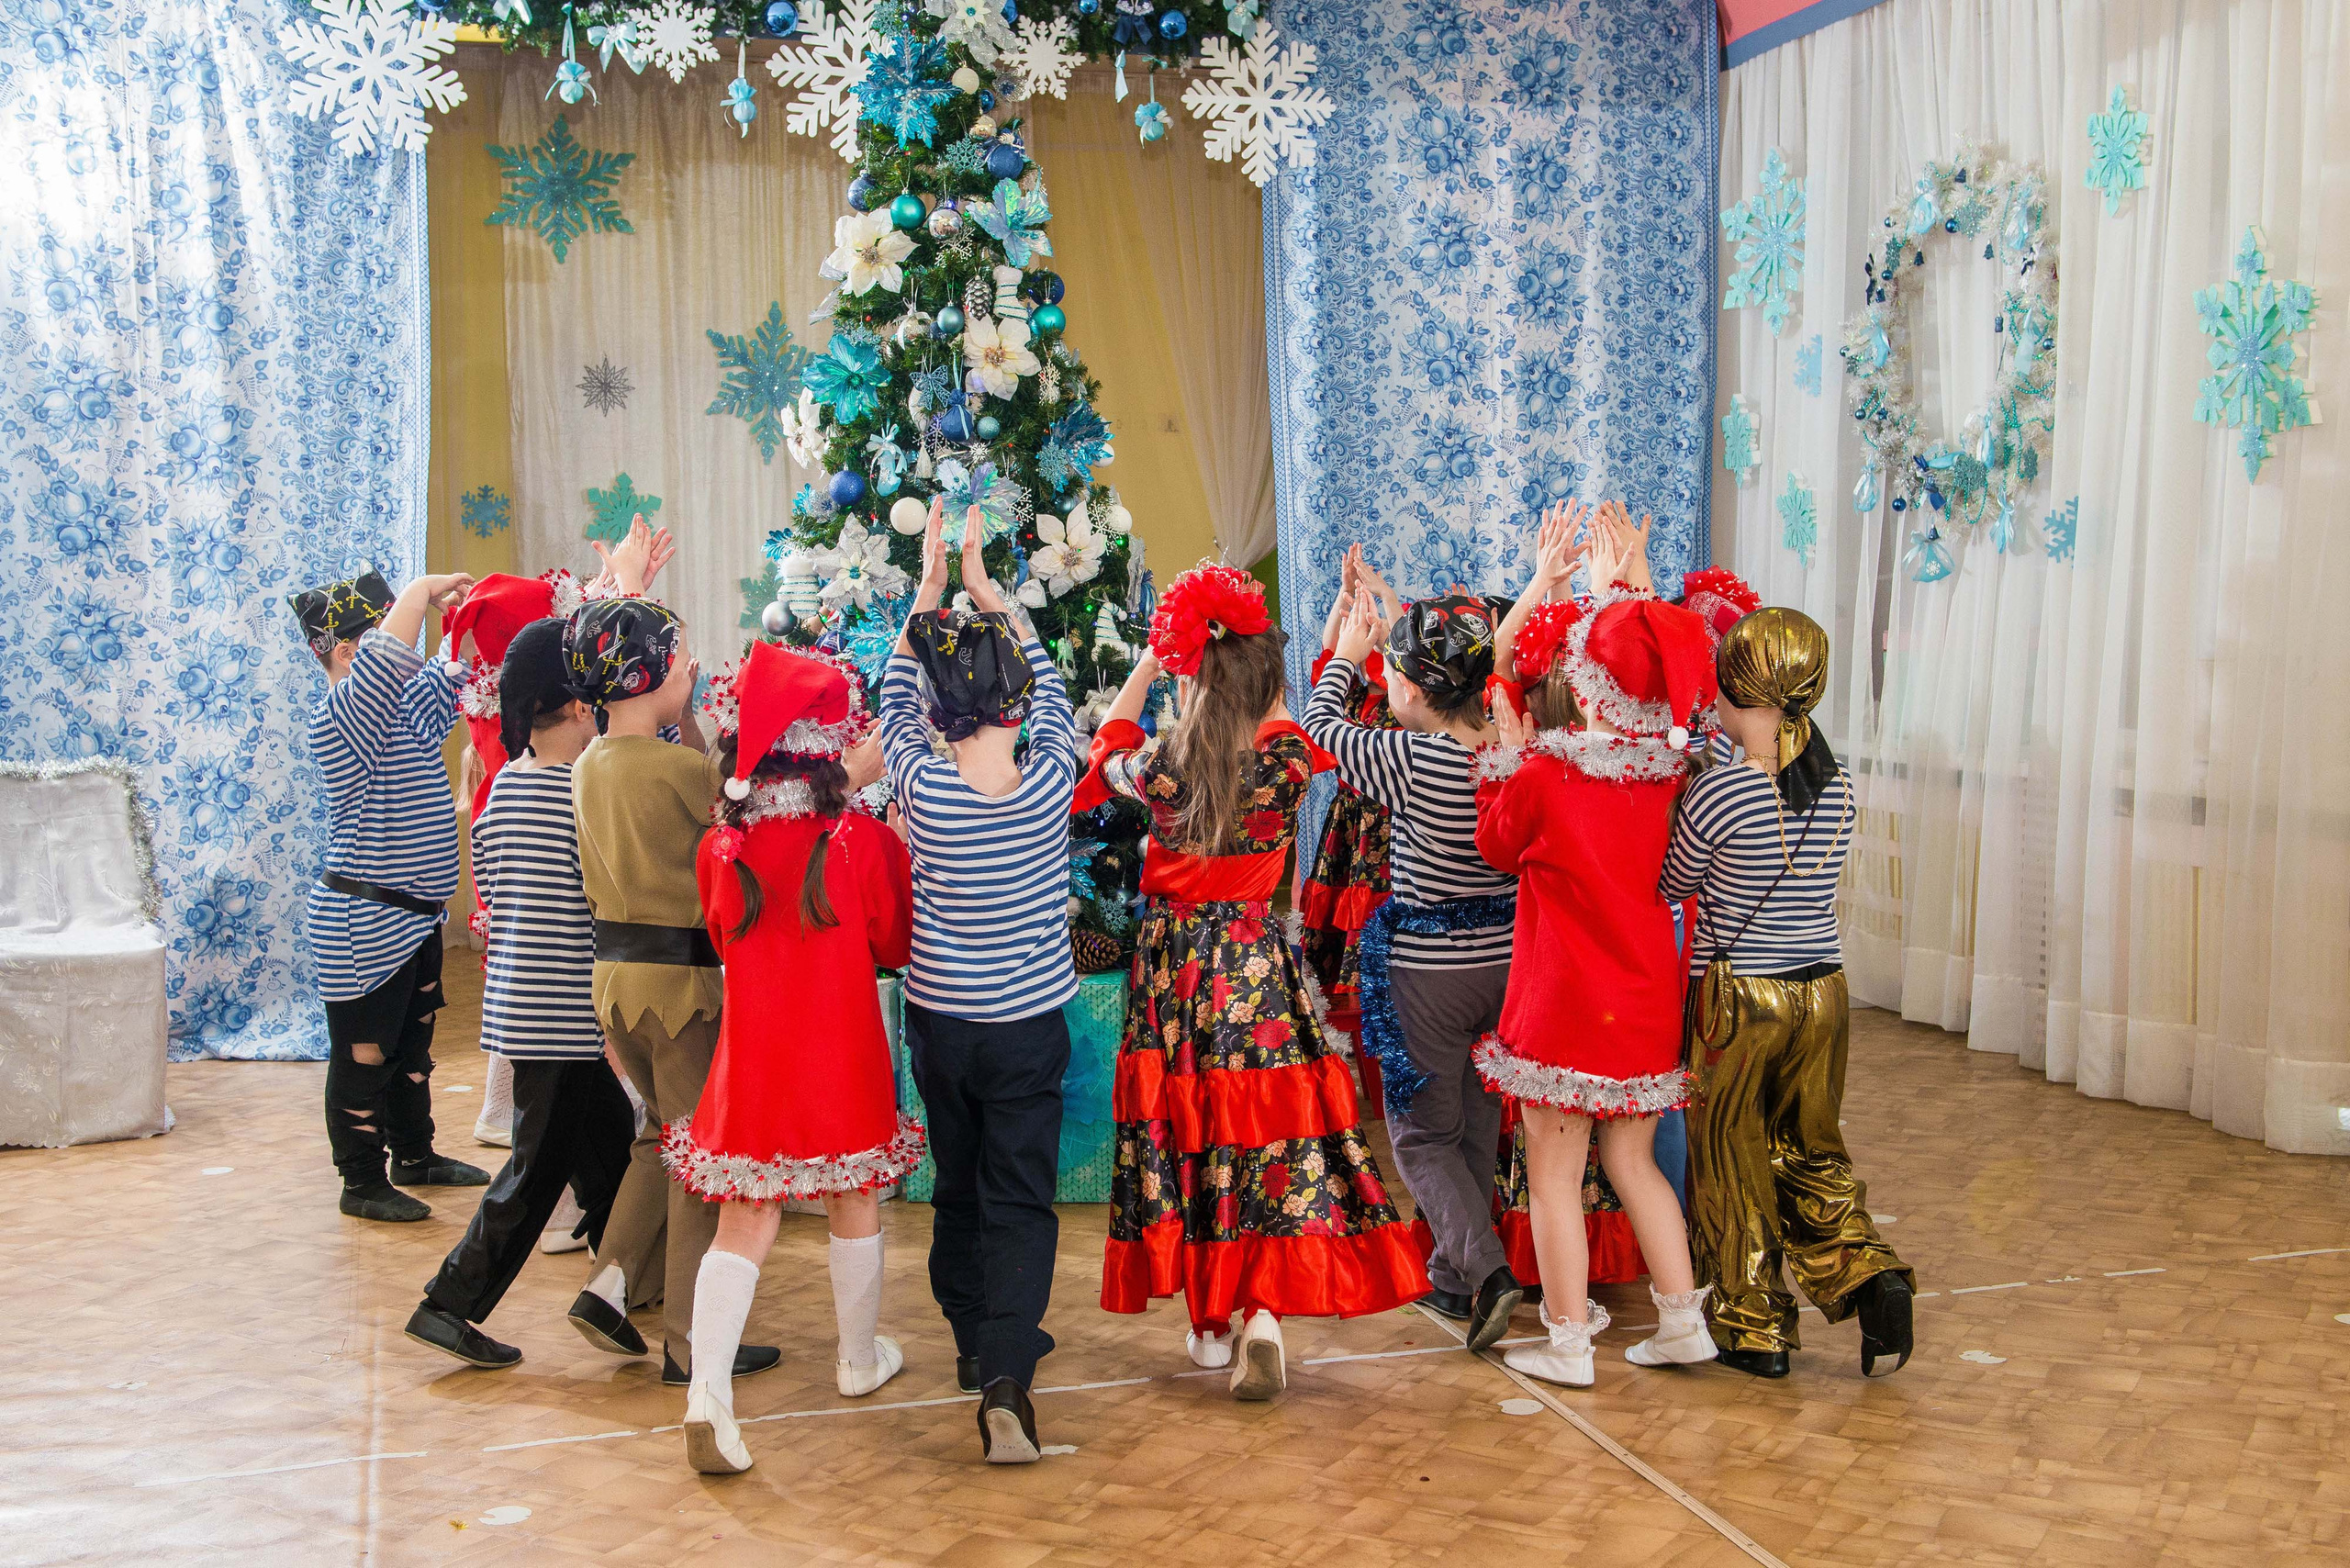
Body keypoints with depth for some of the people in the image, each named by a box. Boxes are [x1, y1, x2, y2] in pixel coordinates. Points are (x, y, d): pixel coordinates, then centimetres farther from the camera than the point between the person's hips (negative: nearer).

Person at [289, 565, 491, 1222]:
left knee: (413, 1043, 21)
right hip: (363, 924, -10)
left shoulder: (405, 709, 9)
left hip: (414, 917, 10)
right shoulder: (339, 717, -19)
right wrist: (427, 590, -22)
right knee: (364, 1054, 2)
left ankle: (415, 1155, 35)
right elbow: (390, 652, -34)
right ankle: (362, 1182, 13)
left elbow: (449, 667, 16)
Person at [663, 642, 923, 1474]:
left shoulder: (720, 849, -6)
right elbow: (894, 944, 1)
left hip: (751, 1060, 2)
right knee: (854, 1205, 18)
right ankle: (860, 1358, 35)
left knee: (744, 1221, 6)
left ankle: (708, 1385, -8)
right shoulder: (862, 840, -14)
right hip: (844, 1057, -1)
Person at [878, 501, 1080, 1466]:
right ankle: (1007, 1374, -10)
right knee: (1021, 1201, 3)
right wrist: (982, 584, 11)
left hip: (939, 1019, 1)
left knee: (958, 1187, 19)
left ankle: (974, 1339, 35)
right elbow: (1047, 685, 4)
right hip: (1029, 1025, -1)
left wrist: (929, 589, 11)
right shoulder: (1050, 782, -15)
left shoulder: (923, 790, -15)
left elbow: (895, 698, 4)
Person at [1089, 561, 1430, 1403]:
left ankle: (1210, 1322, 21)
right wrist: (1250, 649, 23)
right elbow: (1274, 717, 14)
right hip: (1256, 963, -1)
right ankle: (1263, 1308, -14)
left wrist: (1148, 663, 17)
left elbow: (1108, 748, 13)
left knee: (1187, 1134, 11)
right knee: (1267, 1129, 2)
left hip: (1173, 962, 1)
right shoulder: (1287, 763, -11)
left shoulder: (1166, 770, -11)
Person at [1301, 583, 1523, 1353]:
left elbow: (1322, 726, -4)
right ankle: (1453, 1279, 32)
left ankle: (1486, 1267, -7)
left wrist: (1346, 654, 13)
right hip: (1508, 962, 6)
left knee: (1422, 1136, 10)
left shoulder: (1410, 759, -22)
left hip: (1428, 972, -6)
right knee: (1478, 1126, 20)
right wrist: (1395, 635, 20)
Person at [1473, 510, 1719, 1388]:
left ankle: (1568, 1342, 14)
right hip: (1648, 993, 6)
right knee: (1633, 1162, 20)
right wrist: (1611, 589, 24)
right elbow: (1655, 675, 16)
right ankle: (1683, 1320, 24)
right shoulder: (1669, 767, -4)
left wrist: (1507, 755, 7)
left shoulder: (1544, 776, -19)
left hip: (1567, 998, -6)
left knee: (1553, 1174, 7)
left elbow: (1496, 848, 1)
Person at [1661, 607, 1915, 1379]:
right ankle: (1868, 1275, 6)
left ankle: (1754, 1330, 20)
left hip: (1739, 997, -5)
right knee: (1811, 1150, 22)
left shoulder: (1719, 792, -18)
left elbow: (1671, 886, -3)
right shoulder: (1837, 784, -1)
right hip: (1824, 994, 5)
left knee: (1732, 1163, 11)